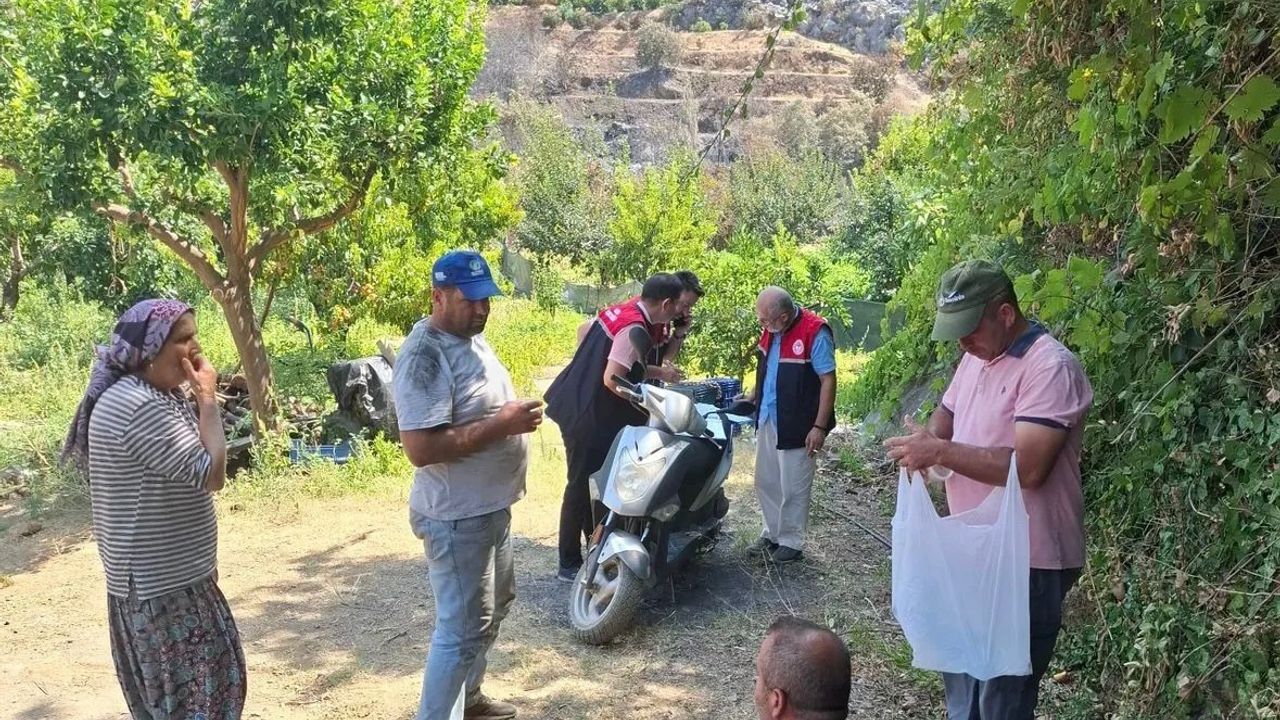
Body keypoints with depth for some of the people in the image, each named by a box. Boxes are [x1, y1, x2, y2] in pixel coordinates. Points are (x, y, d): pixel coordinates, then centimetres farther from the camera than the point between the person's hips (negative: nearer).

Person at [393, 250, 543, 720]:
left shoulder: (471, 335, 7)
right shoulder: (425, 358, -24)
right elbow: (420, 449, -31)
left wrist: (516, 413, 5)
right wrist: (501, 425, -29)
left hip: (492, 507, 11)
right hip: (458, 519, -10)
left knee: (493, 609, 24)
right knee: (463, 630, -1)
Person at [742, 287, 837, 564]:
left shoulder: (815, 332, -19)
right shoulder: (771, 330, 4)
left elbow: (828, 380, -17)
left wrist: (820, 427, -19)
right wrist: (753, 397, 12)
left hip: (797, 426, -8)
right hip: (768, 420, 8)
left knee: (793, 488, 3)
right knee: (766, 482, 17)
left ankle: (791, 543, 18)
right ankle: (772, 534, 32)